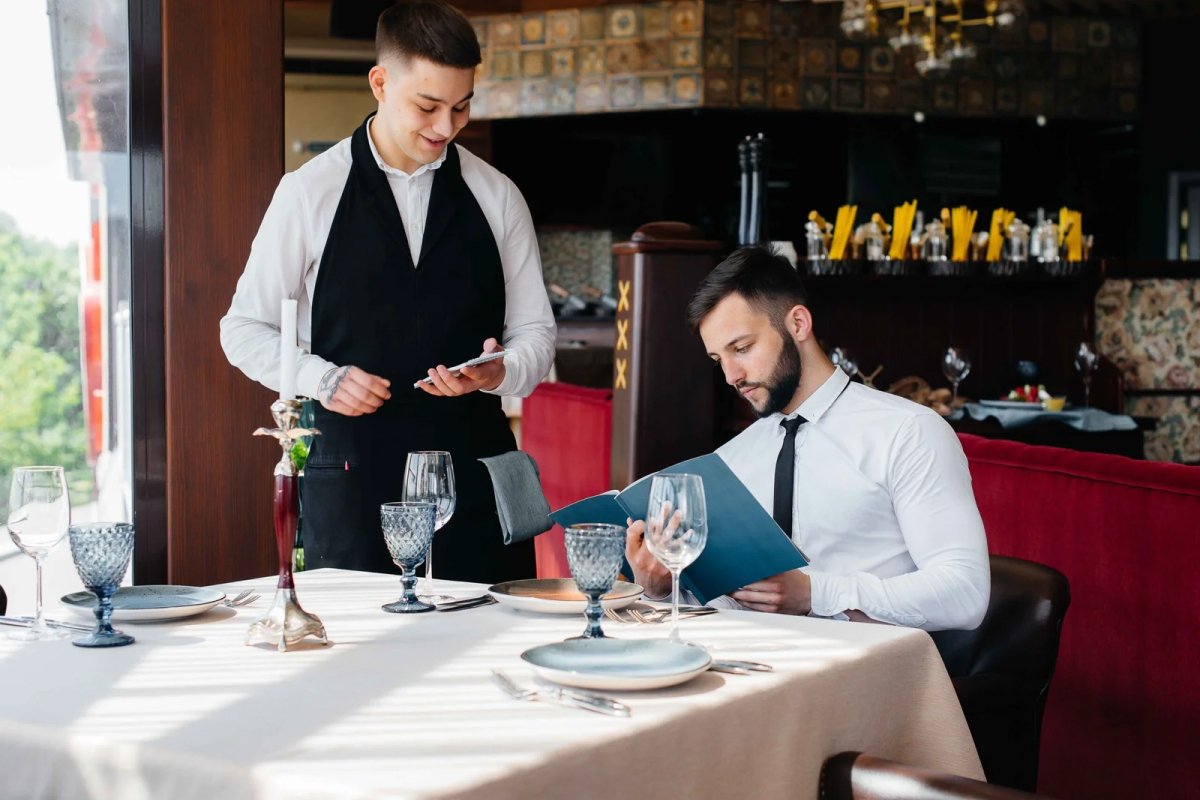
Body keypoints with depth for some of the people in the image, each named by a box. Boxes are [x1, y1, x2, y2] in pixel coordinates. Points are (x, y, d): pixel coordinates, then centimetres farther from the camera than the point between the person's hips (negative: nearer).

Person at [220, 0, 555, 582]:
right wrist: (323, 380, -11)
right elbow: (244, 328, 6)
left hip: (473, 464, 2)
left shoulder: (497, 199, 8)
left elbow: (535, 332, 10)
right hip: (352, 465, -2)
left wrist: (498, 372, -12)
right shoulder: (309, 194, 2)